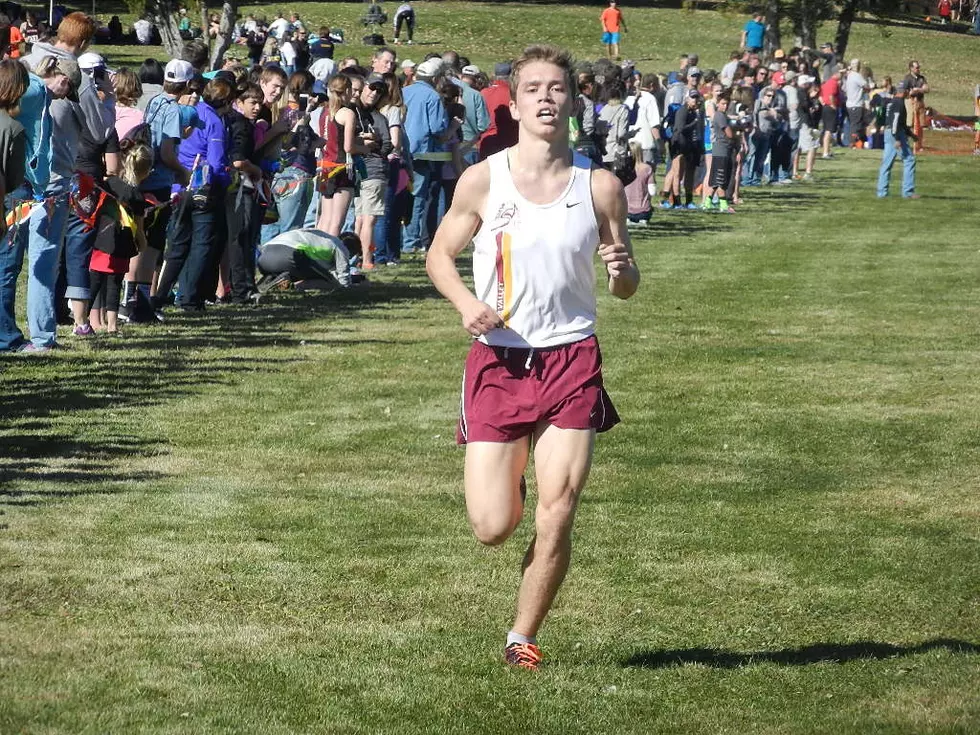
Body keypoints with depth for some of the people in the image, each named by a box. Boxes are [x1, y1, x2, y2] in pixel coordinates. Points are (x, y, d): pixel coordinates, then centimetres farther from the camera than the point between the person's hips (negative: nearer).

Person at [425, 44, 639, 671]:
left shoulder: (600, 186, 0)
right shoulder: (483, 181, -3)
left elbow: (627, 289, 8)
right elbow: (440, 254, 9)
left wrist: (622, 270, -16)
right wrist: (466, 302, -11)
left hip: (572, 359, 1)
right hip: (498, 357, 0)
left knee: (556, 520, -5)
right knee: (493, 528, -3)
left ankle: (523, 637, 17)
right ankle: (506, 479, 34)